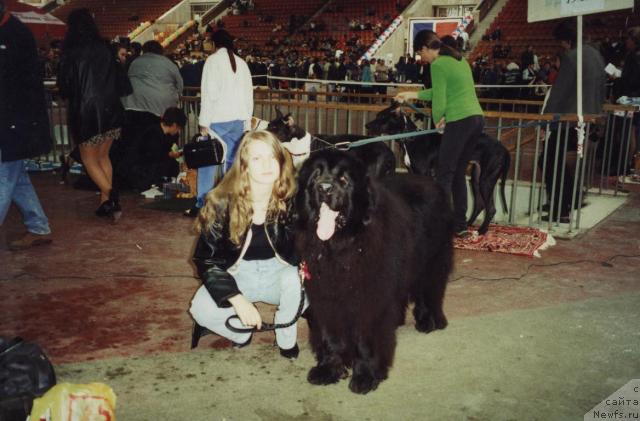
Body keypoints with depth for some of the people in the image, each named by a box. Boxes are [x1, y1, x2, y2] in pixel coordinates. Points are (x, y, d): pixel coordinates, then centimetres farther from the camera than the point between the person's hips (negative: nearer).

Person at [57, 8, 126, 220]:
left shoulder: (70, 52, -9)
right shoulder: (105, 48, 2)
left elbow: (64, 85, -5)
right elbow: (119, 78, 6)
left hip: (84, 110, -4)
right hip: (110, 109, 4)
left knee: (89, 159, 7)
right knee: (103, 156, 17)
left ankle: (110, 194, -15)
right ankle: (106, 202, 13)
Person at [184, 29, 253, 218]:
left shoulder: (213, 60, -4)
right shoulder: (241, 63, 10)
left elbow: (209, 92, -10)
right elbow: (248, 94, 9)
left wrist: (204, 122, -7)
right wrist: (247, 122, 13)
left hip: (218, 119, -5)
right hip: (238, 119, 5)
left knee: (207, 163, 1)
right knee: (232, 161, 8)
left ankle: (201, 205, 1)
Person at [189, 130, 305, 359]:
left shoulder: (291, 199, -16)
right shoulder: (222, 202, -19)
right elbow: (206, 259, -14)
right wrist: (238, 300, -27)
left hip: (278, 270, 1)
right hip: (237, 273, 0)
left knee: (298, 281, -33)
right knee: (202, 310, -28)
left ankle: (286, 338, -2)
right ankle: (242, 332, 7)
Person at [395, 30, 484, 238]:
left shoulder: (438, 65, -8)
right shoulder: (458, 59, 19)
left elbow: (439, 100, -10)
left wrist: (437, 121, 8)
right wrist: (412, 94, 28)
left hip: (460, 121, -9)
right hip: (477, 118, 9)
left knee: (444, 174, -4)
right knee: (459, 173, 14)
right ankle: (460, 225, 18)